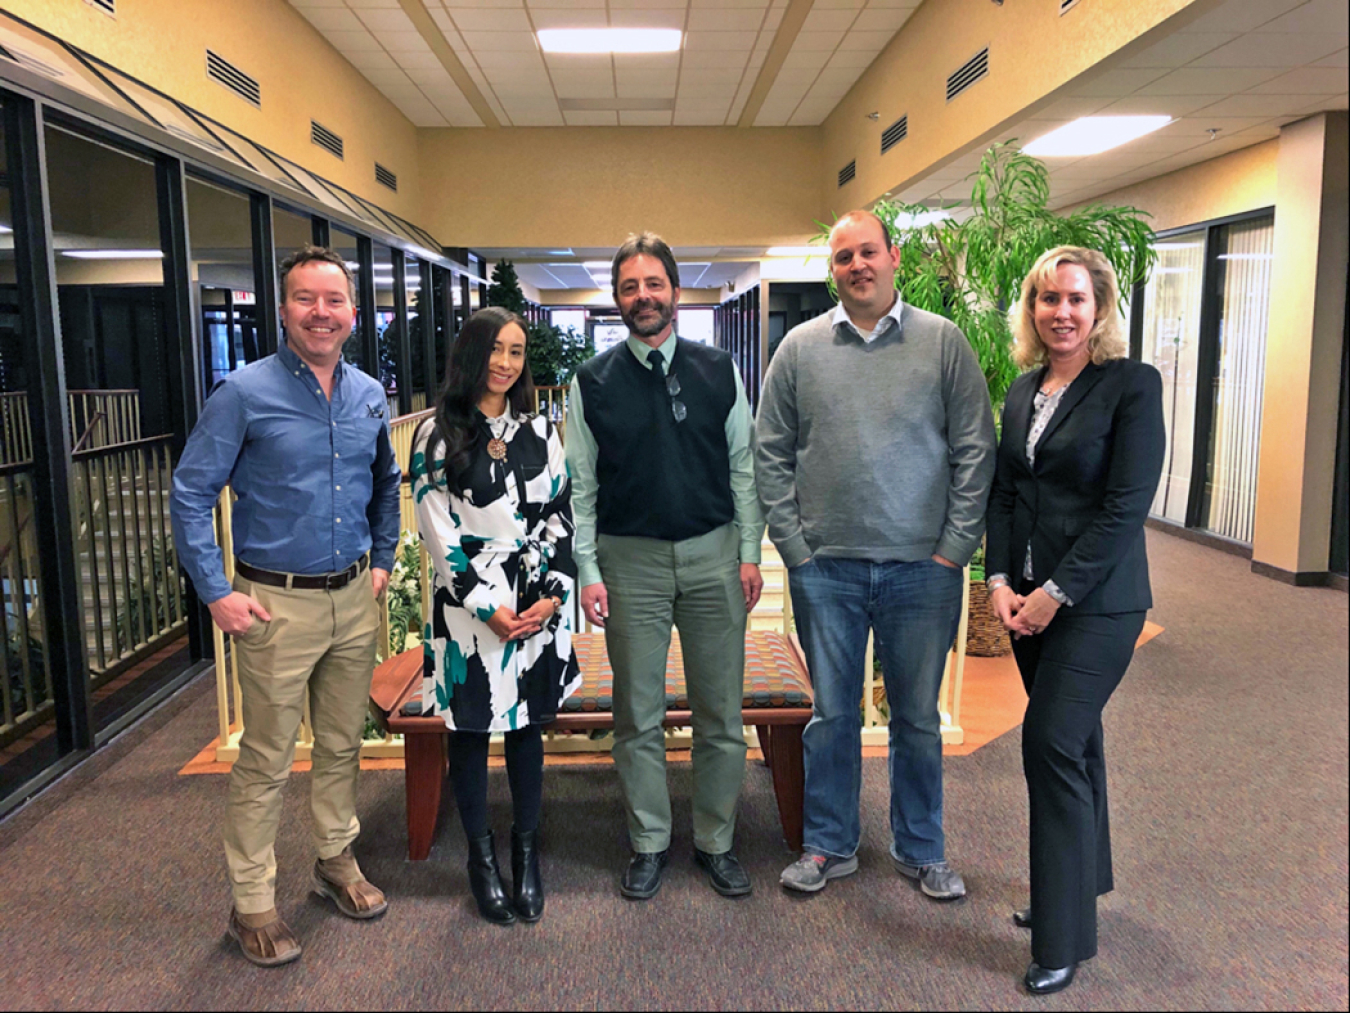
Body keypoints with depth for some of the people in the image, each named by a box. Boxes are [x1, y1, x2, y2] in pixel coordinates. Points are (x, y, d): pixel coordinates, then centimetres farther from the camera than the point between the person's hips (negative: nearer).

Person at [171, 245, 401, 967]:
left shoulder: (369, 395, 5)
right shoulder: (245, 392, -11)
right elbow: (190, 494, -9)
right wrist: (217, 593, -12)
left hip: (354, 598, 5)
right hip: (278, 603, -5)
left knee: (342, 744, 17)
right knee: (265, 760, 5)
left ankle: (336, 860, 37)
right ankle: (252, 902, 21)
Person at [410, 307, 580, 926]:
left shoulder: (539, 431, 8)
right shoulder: (437, 435, -2)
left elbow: (560, 515, 5)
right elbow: (439, 532, -6)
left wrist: (553, 594, -6)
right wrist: (488, 607, -11)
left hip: (538, 606, 3)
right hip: (468, 607, -2)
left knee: (526, 726, 11)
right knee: (470, 729, 7)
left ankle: (527, 850, 26)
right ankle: (481, 858, 23)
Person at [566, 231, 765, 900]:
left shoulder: (718, 371, 5)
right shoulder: (592, 382, 2)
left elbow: (743, 468, 7)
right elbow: (580, 486, 2)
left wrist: (749, 553, 1)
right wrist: (588, 571, -4)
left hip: (713, 556, 1)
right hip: (631, 561, -1)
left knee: (721, 712, 8)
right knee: (637, 715, 8)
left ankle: (715, 841, 26)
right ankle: (649, 842, 26)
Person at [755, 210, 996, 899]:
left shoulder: (943, 342, 1)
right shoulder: (800, 348, 4)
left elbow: (975, 450, 0)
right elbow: (771, 455, 5)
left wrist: (955, 547, -6)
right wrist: (793, 546, -2)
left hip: (922, 567, 0)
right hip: (826, 566, 1)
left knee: (918, 717, 12)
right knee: (832, 713, 11)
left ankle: (920, 850, 31)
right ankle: (828, 845, 29)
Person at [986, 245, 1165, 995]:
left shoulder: (1132, 385, -10)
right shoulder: (1022, 392, 9)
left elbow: (1127, 505, -15)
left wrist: (1056, 592, -16)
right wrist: (1000, 580, -2)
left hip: (1096, 601, -6)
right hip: (1028, 598, 6)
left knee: (1052, 743, -8)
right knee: (1072, 739, 17)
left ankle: (1063, 940, 6)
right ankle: (1079, 882, 34)